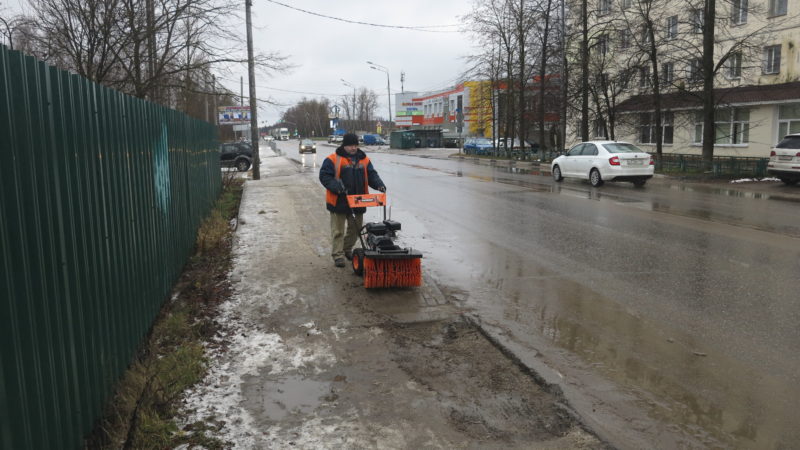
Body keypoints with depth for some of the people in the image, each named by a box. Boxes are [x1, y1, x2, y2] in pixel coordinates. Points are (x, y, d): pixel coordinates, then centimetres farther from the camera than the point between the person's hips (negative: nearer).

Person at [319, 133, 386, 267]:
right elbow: (324, 176, -10)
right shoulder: (333, 159, -6)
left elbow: (372, 175, 9)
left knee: (356, 228, 15)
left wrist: (379, 184, -11)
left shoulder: (364, 160, 9)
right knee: (338, 230, 2)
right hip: (339, 201, -5)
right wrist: (336, 187, -25)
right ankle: (337, 255, 10)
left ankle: (347, 249, 35)